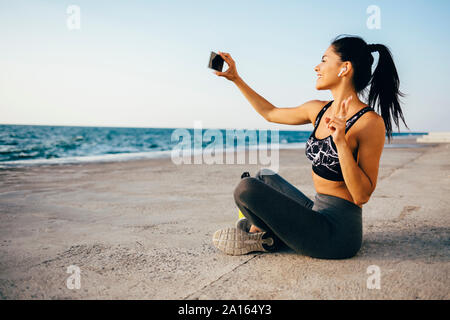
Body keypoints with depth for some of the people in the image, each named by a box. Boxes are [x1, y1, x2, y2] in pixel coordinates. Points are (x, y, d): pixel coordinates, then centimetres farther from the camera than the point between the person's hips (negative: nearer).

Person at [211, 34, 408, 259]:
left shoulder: (370, 122, -18)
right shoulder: (319, 110, 5)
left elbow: (361, 196, -20)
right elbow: (270, 113, 20)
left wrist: (341, 142, -29)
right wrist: (235, 78, 21)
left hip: (337, 232, -8)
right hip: (317, 214, 8)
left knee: (247, 187, -17)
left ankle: (270, 238, 10)